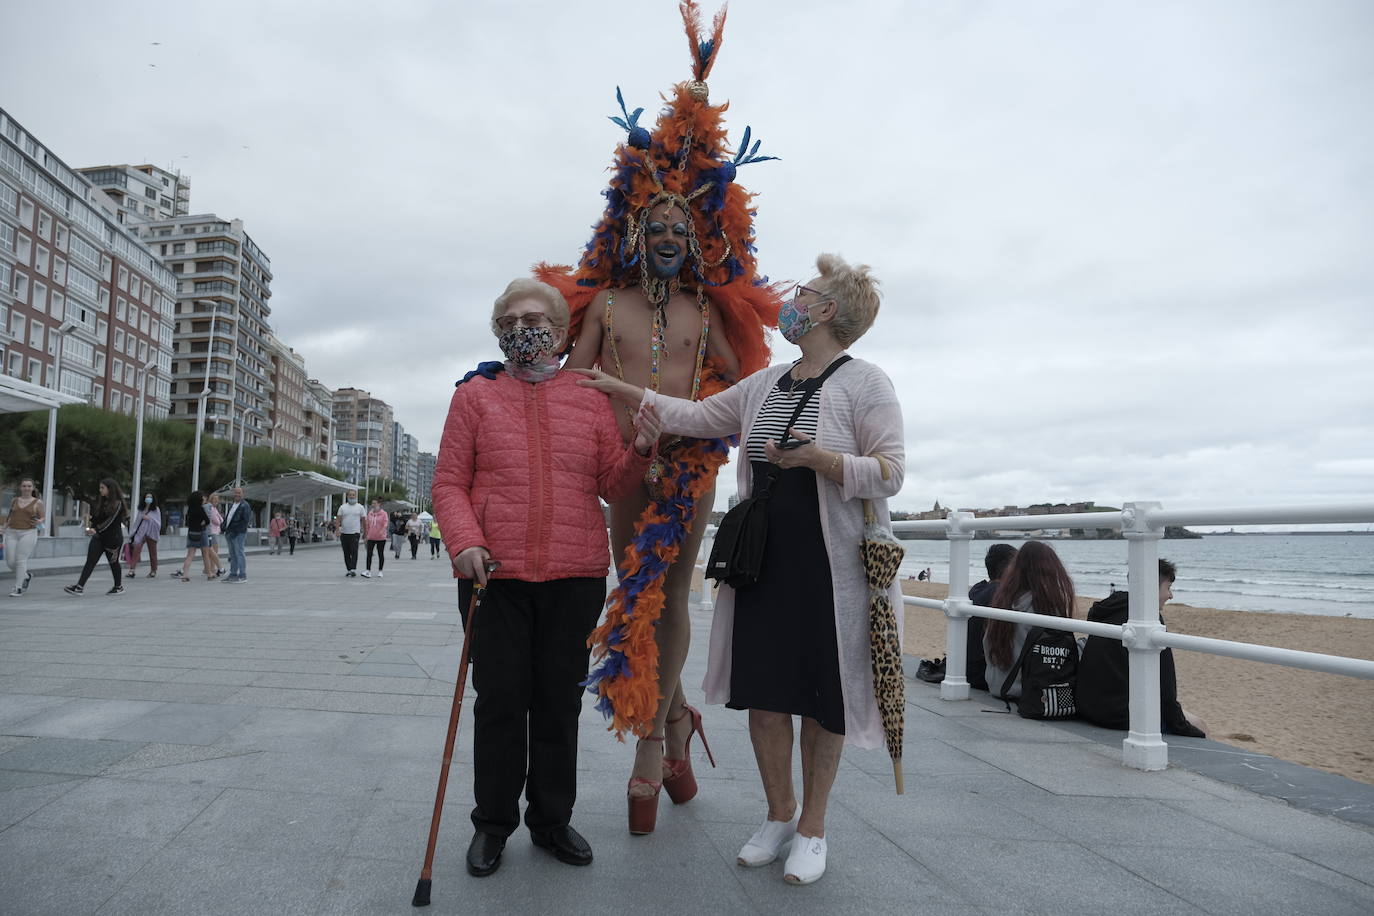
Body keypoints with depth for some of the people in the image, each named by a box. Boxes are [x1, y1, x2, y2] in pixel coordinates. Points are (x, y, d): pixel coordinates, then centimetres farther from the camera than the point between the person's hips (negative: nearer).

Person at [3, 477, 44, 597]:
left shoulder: (38, 502, 1)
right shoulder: (14, 500, 11)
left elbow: (42, 518, 4)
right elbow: (9, 515, 23)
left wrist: (39, 522, -17)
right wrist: (5, 526, 11)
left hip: (28, 533, -4)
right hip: (12, 533, 4)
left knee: (20, 560, -9)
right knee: (10, 562, 0)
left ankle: (18, 588, 0)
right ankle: (26, 576, 27)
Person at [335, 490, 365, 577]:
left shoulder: (360, 507, 5)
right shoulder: (342, 507, 9)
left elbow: (363, 520, 6)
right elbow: (338, 520, 4)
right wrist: (337, 530, -9)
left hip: (355, 533, -3)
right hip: (344, 533, 3)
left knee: (354, 551, -15)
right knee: (346, 553, 7)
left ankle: (353, 569, -19)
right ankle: (348, 569, 14)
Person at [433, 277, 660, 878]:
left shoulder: (591, 400, 10)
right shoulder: (475, 397, 7)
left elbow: (612, 487, 9)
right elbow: (449, 483, 3)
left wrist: (639, 452, -11)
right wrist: (465, 542, -14)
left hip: (576, 578, 1)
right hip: (495, 574, -1)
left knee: (560, 700, 11)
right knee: (500, 700, 6)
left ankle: (551, 818, 28)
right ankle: (493, 822, 25)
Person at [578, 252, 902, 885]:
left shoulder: (865, 382, -5)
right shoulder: (765, 384, 14)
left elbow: (890, 473, -10)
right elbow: (697, 416, 18)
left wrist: (816, 457, -23)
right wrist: (624, 392, 18)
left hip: (829, 565, -5)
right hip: (762, 558, 5)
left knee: (821, 694, 5)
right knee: (763, 690, 8)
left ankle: (812, 827, 24)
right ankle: (779, 814, 29)